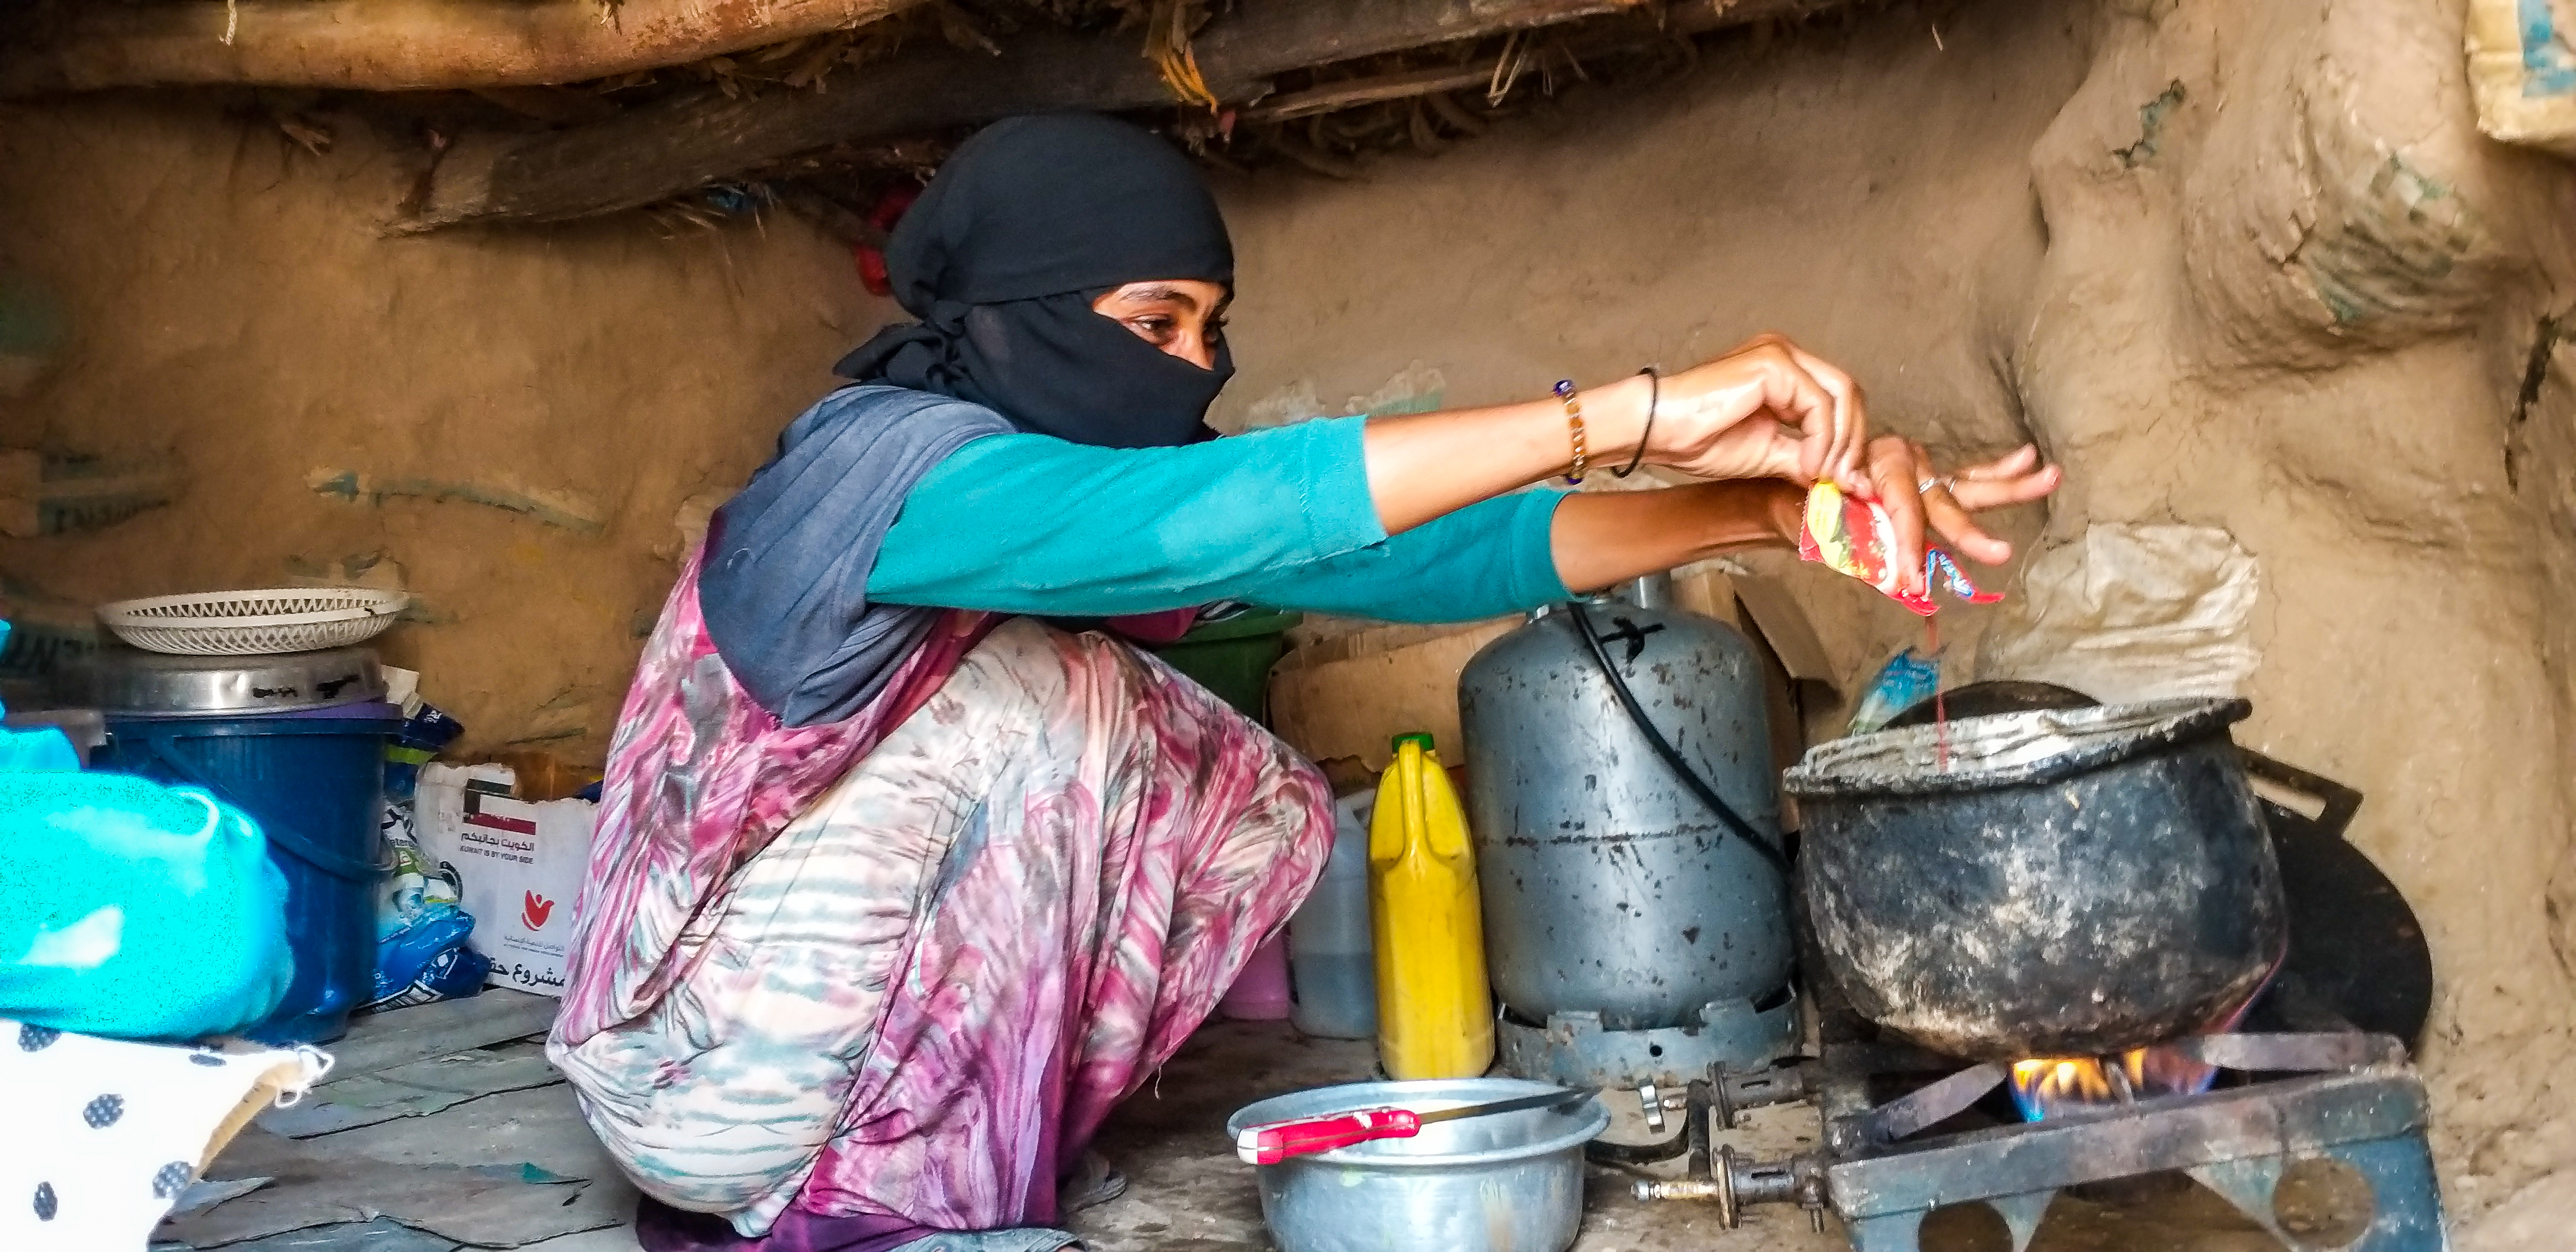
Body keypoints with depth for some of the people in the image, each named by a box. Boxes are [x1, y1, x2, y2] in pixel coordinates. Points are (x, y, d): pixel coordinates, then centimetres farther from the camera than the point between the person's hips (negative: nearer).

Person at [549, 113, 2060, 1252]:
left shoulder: (1114, 470, -3)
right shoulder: (892, 466, -27)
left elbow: (1421, 556, -10)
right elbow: (1216, 512, -44)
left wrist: (1753, 506, -22)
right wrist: (1641, 407, -45)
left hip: (869, 1012, 8)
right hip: (717, 1078, -7)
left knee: (1261, 807, -2)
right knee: (1035, 700, -20)